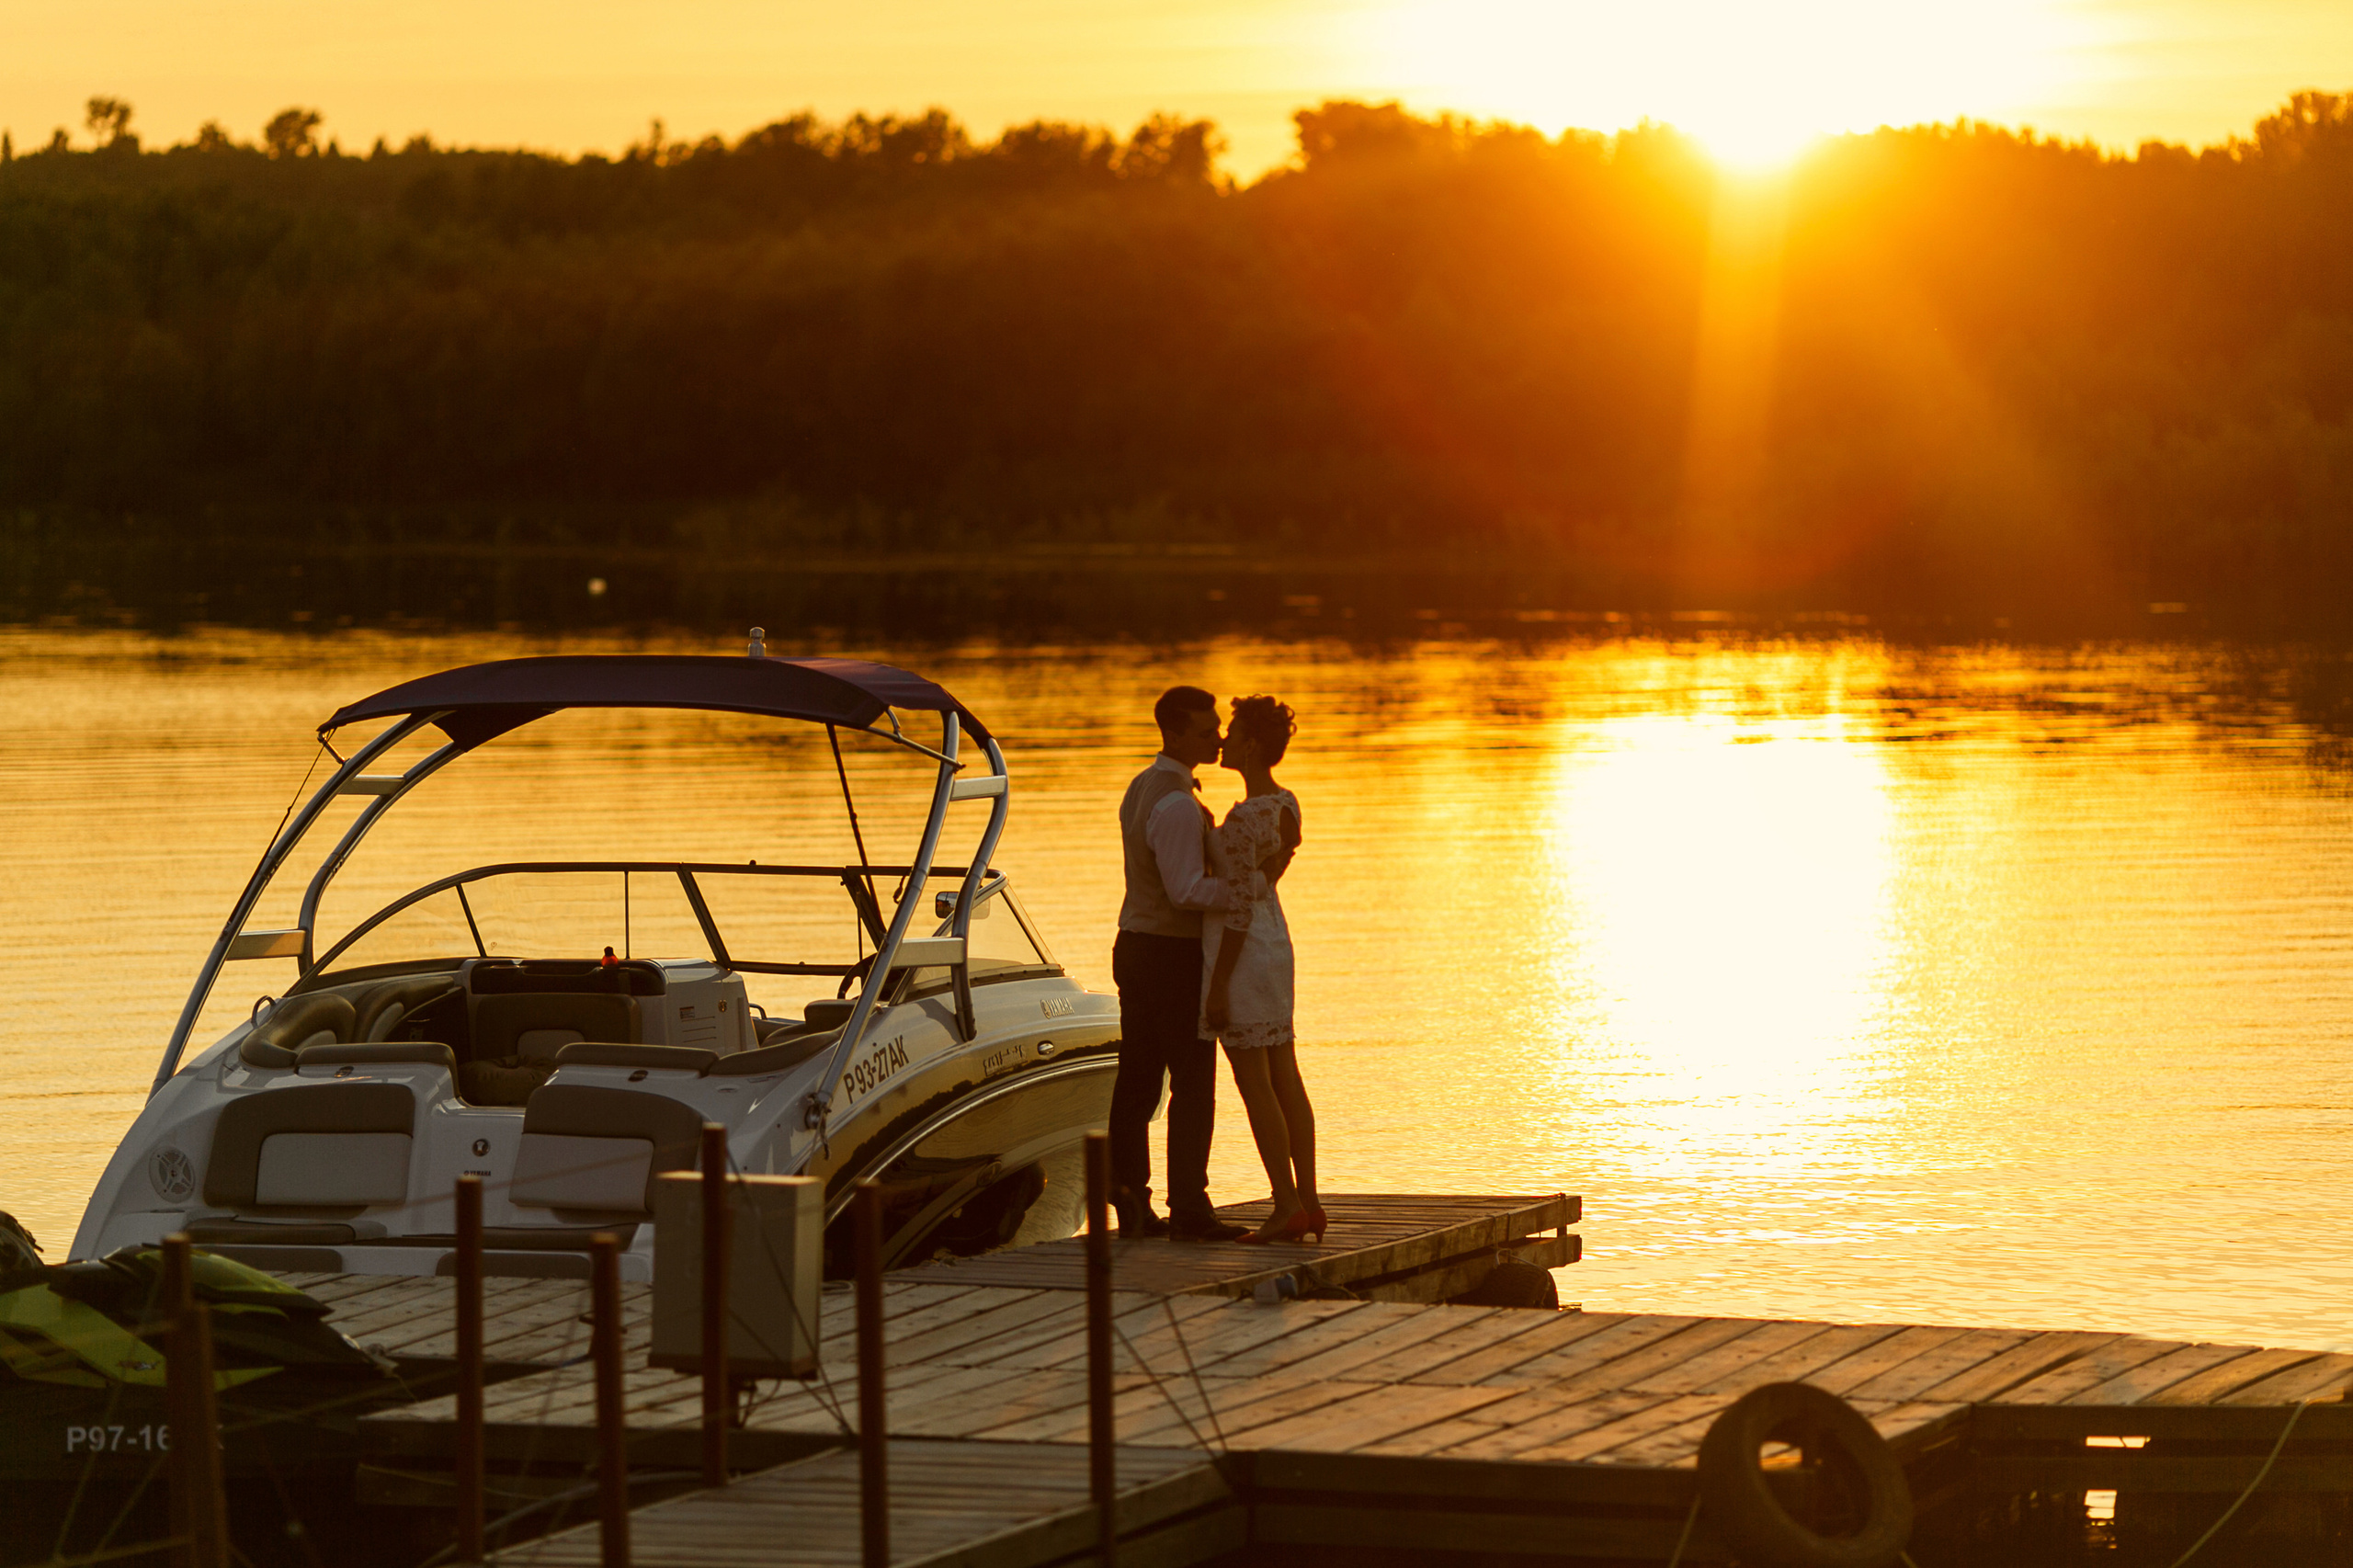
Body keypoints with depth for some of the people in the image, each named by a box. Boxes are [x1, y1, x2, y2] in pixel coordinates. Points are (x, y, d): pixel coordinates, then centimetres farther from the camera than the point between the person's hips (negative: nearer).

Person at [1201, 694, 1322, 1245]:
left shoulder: (1242, 820, -21)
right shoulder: (1286, 806, 8)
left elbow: (1241, 907, -22)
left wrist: (1219, 985, -18)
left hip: (1240, 954, -9)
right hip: (1275, 946, 9)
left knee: (1253, 1086, -3)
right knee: (1285, 1080, 11)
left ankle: (1287, 1208, -2)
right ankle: (1309, 1202, 13)